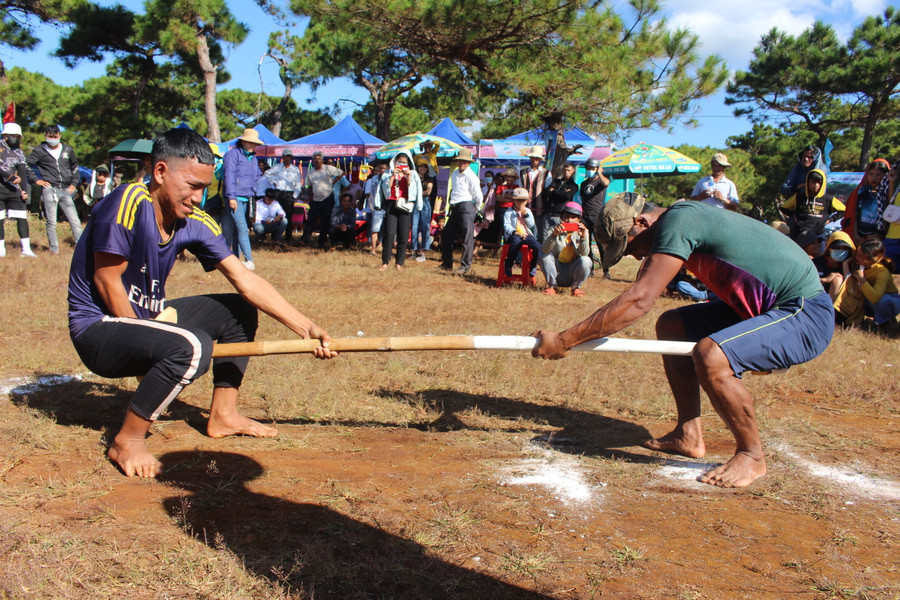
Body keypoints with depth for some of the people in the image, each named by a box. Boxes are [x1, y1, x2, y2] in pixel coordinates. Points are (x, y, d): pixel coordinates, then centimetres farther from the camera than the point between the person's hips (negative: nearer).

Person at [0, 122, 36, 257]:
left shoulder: (18, 152, 14)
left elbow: (22, 172, 10)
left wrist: (25, 190, 0)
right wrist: (11, 176, -20)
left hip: (14, 189, 3)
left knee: (22, 217, -4)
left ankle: (26, 248, -5)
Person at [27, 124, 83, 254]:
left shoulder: (67, 149, 12)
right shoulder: (40, 151, 3)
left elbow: (75, 166, 26)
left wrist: (74, 183, 17)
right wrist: (36, 180, -1)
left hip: (66, 190, 3)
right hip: (49, 189, -2)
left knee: (75, 221, -2)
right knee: (51, 222, -3)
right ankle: (54, 249, 3)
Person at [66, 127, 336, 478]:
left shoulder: (195, 223, -3)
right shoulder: (129, 203, -24)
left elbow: (246, 281, -5)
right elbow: (107, 283, -20)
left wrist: (307, 328, -11)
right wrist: (148, 350, -15)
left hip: (145, 316, 8)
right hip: (96, 330, -8)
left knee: (240, 311, 8)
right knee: (191, 346, -33)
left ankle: (223, 415, 16)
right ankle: (127, 441, -14)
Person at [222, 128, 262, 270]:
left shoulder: (253, 158, 20)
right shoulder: (233, 154, -4)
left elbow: (257, 176, 28)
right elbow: (229, 176, -10)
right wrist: (231, 197, -16)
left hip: (248, 199, 7)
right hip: (235, 198, -7)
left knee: (238, 230, 8)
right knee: (242, 228, -13)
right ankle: (249, 260, -16)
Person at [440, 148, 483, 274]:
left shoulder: (471, 176, -9)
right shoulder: (454, 173, 15)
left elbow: (478, 196, -7)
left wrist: (476, 209, 5)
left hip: (466, 207, -8)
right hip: (454, 207, 9)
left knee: (467, 236, -8)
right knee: (446, 234, 12)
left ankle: (465, 266, -4)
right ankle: (447, 264, 22)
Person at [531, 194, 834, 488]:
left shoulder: (678, 221, -21)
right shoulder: (685, 219, 8)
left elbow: (638, 301, -27)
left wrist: (564, 341, -25)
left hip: (806, 315, -10)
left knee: (709, 356, -31)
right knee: (670, 326, 11)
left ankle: (751, 456, -7)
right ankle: (689, 436, 15)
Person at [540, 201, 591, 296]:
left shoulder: (583, 232, 0)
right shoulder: (554, 231, -3)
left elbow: (585, 253, -17)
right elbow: (544, 250, -21)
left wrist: (583, 237, -34)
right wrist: (554, 235, -37)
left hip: (573, 271, 0)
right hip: (557, 271, 0)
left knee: (585, 260, -27)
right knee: (546, 256, -23)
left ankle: (576, 287, -4)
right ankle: (552, 286, -6)